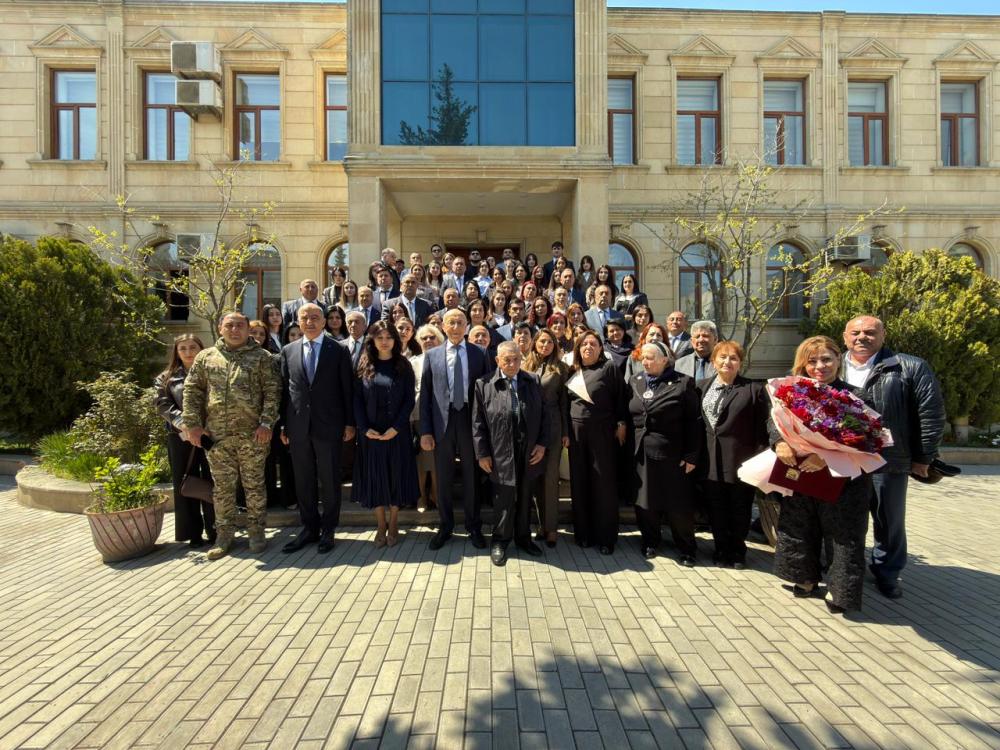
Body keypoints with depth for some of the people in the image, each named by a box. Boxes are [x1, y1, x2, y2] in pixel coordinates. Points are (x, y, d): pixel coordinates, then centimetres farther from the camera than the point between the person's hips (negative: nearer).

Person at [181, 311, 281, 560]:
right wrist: (192, 424, 1)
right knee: (222, 487, 10)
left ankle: (256, 532, 18)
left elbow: (272, 391, -3)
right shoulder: (205, 357, 10)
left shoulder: (261, 357, 3)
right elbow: (192, 391, 9)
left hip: (252, 434, -2)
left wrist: (266, 423, -11)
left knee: (254, 485, 5)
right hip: (216, 435, 2)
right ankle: (224, 535, 23)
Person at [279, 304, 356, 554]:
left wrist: (350, 423, -4)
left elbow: (347, 389, -1)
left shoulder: (339, 350, 0)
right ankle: (309, 528, 25)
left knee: (330, 480, 6)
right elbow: (284, 390, 9)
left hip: (329, 425, -3)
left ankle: (328, 530, 19)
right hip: (298, 427, 3)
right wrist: (283, 424, 6)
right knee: (303, 481, 11)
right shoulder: (288, 351, 9)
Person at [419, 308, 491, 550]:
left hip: (470, 421, -1)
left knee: (471, 477, 10)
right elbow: (425, 394, 3)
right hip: (442, 422, 1)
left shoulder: (478, 354, 3)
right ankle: (445, 526, 27)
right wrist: (425, 430, -3)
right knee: (443, 479, 10)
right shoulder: (432, 355, 5)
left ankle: (474, 527, 25)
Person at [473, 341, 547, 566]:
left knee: (524, 497, 15)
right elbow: (478, 421, -3)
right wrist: (482, 453, -6)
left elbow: (541, 413, 8)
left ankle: (523, 537, 33)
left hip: (529, 452, 3)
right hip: (501, 453, -3)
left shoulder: (533, 381, 5)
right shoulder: (485, 385, -4)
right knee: (504, 499, 6)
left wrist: (542, 443, 0)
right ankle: (500, 540, 25)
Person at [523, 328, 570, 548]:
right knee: (535, 475, 8)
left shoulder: (560, 369, 4)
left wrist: (566, 432, -1)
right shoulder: (525, 366, 7)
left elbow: (564, 401, 3)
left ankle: (551, 526, 8)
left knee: (550, 476, -2)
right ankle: (542, 522, 20)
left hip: (552, 426, -2)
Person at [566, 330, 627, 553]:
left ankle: (606, 536, 11)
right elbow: (566, 402, 14)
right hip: (576, 432, 4)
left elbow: (620, 395, -3)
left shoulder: (608, 367, 0)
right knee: (579, 483, 7)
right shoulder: (573, 373, 12)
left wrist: (621, 424, -7)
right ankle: (583, 533, 18)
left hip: (602, 432, -4)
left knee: (604, 482, 0)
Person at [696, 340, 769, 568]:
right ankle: (722, 549, 30)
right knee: (716, 509, 13)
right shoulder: (701, 386, 7)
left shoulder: (754, 389, -4)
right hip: (710, 462, 3)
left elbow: (763, 428, -7)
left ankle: (737, 551, 31)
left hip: (740, 462, -3)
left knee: (740, 509, 11)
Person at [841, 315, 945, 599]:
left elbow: (931, 412, -2)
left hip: (888, 462, -2)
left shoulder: (910, 368, -3)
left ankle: (887, 572, 34)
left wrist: (923, 457, -2)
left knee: (889, 521, 13)